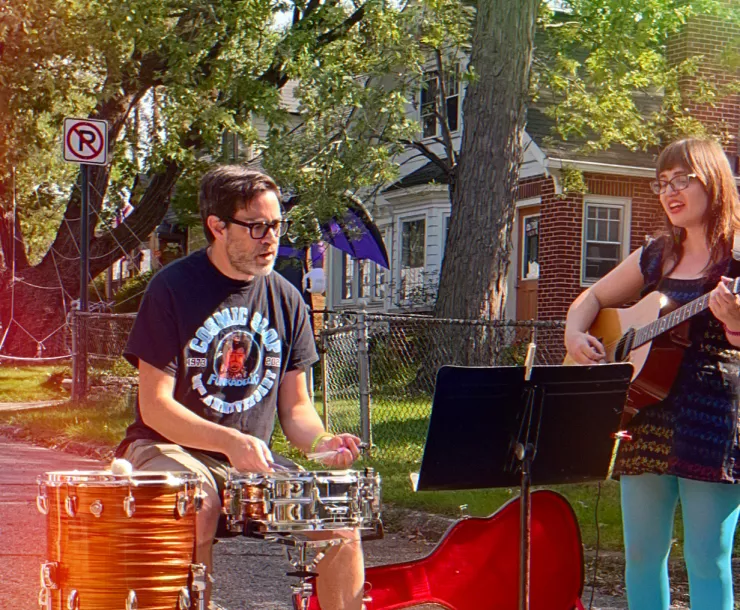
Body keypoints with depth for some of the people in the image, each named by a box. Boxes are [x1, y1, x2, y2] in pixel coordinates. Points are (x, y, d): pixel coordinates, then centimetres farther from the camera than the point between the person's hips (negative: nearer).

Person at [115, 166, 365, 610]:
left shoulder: (285, 299, 7)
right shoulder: (173, 289, -9)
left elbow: (295, 407, 11)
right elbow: (155, 407, -13)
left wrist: (321, 442, -12)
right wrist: (230, 441, -27)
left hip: (255, 459, 5)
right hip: (170, 450, -4)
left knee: (341, 525, -15)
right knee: (199, 506, -37)